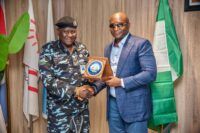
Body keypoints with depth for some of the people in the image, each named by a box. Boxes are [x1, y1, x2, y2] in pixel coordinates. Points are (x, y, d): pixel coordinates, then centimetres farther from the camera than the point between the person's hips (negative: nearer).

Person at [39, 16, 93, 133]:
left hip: (82, 106, 4)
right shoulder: (48, 50, -7)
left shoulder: (82, 49, 5)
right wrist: (75, 91, -19)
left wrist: (89, 89, -10)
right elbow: (48, 80, -14)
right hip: (60, 108, -4)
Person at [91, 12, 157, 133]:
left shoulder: (141, 44, -9)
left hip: (134, 105, -6)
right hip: (113, 103, 6)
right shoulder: (108, 48, 12)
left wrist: (121, 82, -20)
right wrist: (94, 88, -1)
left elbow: (151, 73, -17)